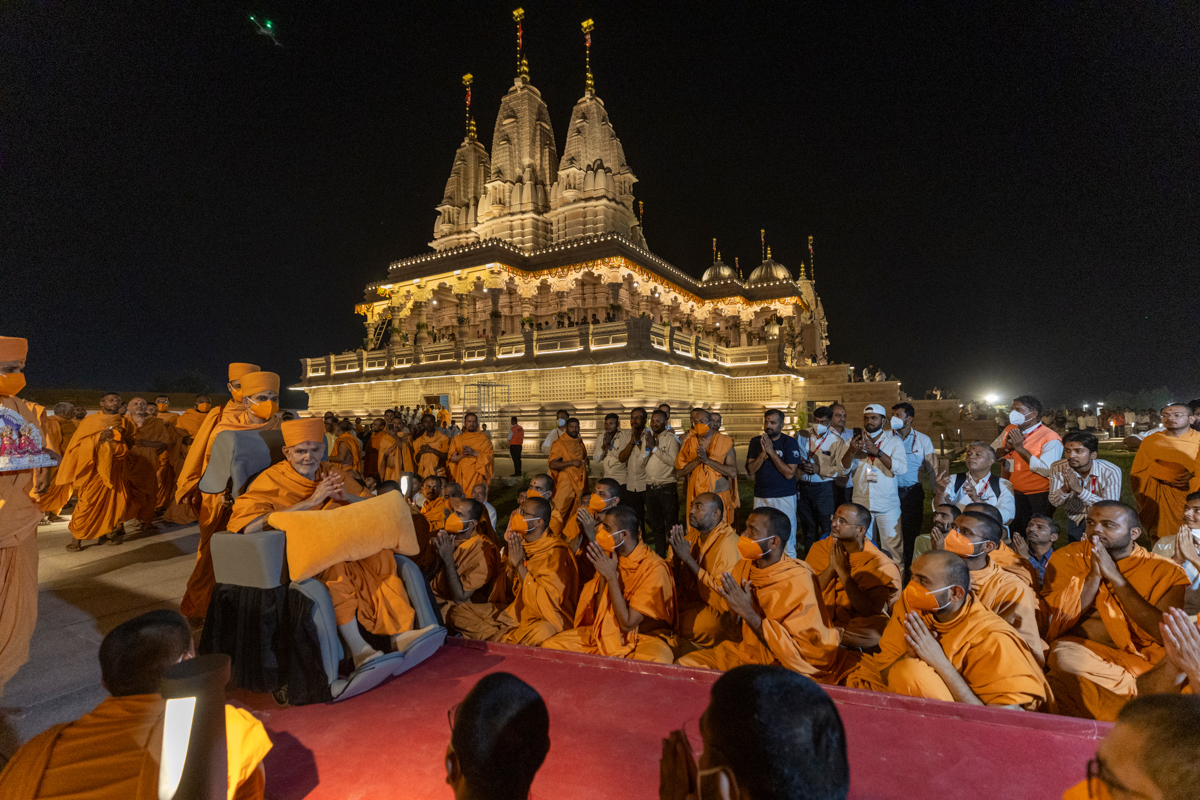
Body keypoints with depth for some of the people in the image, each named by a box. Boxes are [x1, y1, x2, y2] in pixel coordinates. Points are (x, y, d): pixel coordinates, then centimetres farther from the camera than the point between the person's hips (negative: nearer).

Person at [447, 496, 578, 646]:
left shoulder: (556, 552, -19)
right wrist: (509, 545, -2)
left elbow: (547, 601, -23)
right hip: (517, 612, 7)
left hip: (547, 619, -7)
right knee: (458, 612, -1)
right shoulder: (522, 542, 3)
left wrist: (520, 564, -21)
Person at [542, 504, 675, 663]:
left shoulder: (654, 567, -21)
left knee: (654, 662, -38)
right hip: (603, 632, 5)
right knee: (550, 645, -11)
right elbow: (598, 614, -1)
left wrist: (611, 576, -23)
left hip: (643, 637, -5)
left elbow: (627, 624, -21)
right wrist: (603, 575, -14)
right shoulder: (608, 557, -1)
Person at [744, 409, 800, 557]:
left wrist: (771, 451, -18)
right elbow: (750, 471, -1)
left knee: (787, 539, -2)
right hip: (761, 497, 3)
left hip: (784, 497, -3)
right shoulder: (755, 442, 5)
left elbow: (789, 473, -14)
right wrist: (763, 453, -15)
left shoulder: (790, 442, -6)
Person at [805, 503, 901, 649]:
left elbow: (870, 611, -19)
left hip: (858, 624, -1)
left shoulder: (878, 562, -8)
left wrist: (841, 570, -17)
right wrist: (831, 568, -16)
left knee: (880, 627, -34)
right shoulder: (821, 548, 1)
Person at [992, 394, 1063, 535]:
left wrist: (1020, 448, -23)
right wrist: (1006, 448, -12)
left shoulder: (1050, 438, -13)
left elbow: (1048, 471, -25)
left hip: (1036, 500, -5)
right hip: (1010, 495, 5)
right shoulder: (1010, 429, 7)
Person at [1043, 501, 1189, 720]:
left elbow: (1165, 634, -11)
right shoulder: (1066, 558, 3)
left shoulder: (1164, 571, 4)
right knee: (1065, 655, -33)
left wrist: (1115, 577, -14)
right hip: (1080, 651, -1)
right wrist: (1095, 574, -13)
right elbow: (1060, 619, -8)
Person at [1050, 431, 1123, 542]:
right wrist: (1065, 488, -40)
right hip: (1075, 515, 2)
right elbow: (1054, 503, -18)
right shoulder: (1058, 468, -23)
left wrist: (1079, 489, -47)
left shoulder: (1111, 472, -30)